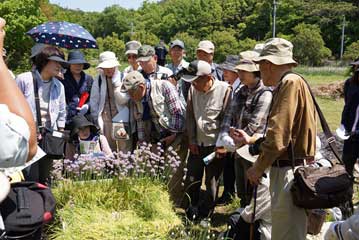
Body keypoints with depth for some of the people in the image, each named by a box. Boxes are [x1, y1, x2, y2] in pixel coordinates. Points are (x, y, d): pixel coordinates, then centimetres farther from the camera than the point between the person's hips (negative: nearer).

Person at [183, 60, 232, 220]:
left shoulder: (225, 90, -15)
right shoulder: (193, 89, -3)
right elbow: (190, 115, 6)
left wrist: (222, 145, -12)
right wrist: (191, 140, 4)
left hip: (215, 146, -4)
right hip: (197, 144, 4)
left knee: (212, 184, 6)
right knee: (191, 182, 9)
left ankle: (205, 217, 23)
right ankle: (191, 213, 29)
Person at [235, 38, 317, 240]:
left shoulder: (291, 82, -14)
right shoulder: (286, 84, 16)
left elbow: (278, 137, -21)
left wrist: (258, 168, -11)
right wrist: (252, 140, 29)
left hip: (290, 173, -10)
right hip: (288, 170, 10)